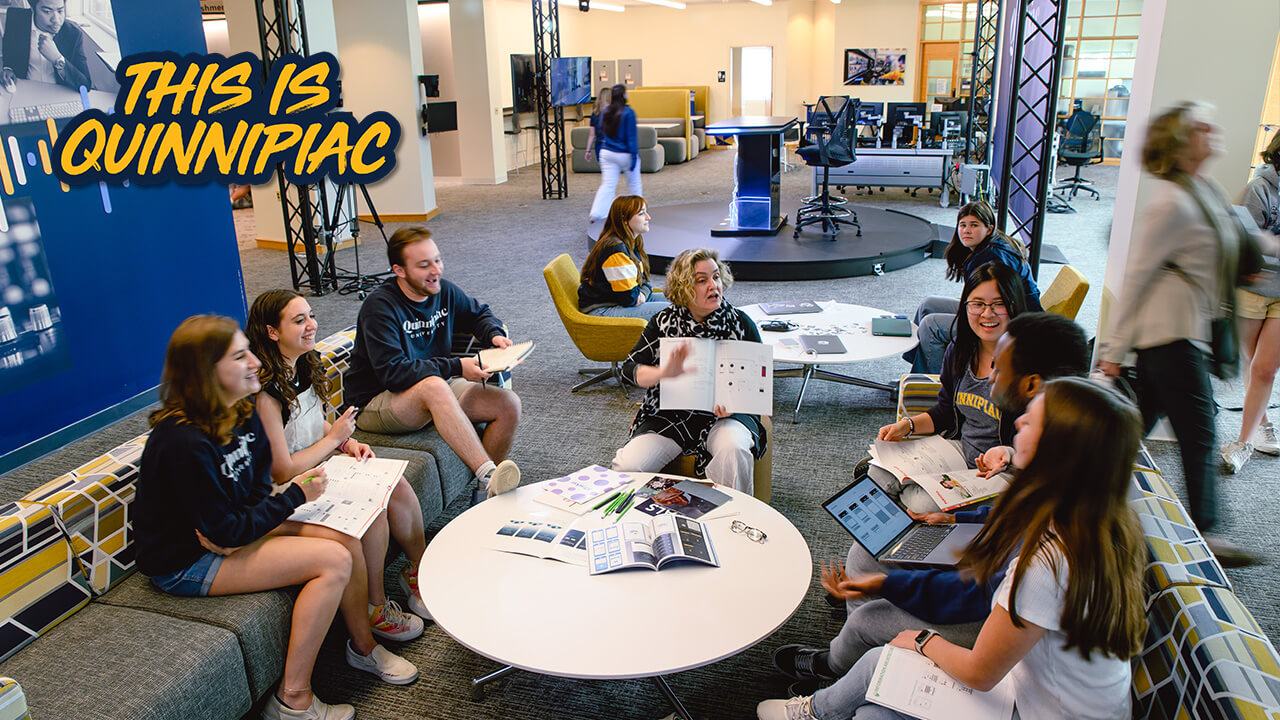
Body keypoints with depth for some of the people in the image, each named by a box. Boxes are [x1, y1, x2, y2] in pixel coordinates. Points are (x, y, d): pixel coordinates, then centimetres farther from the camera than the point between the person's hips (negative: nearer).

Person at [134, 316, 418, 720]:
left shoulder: (243, 413, -2)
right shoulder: (184, 442, -29)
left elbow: (257, 489, 5)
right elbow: (225, 530, -23)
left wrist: (233, 531, -15)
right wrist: (296, 495, -16)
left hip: (230, 532, 8)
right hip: (186, 564, -8)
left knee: (347, 539, -7)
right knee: (334, 560, -19)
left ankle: (363, 645, 15)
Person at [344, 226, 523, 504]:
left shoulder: (443, 291, 1)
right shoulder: (380, 306, -19)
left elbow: (478, 313, 22)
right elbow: (392, 372, -27)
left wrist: (495, 334, -1)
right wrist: (456, 367, -30)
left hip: (435, 391, 7)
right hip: (376, 403, -7)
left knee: (508, 404, -14)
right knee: (434, 386, -40)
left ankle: (485, 490, -8)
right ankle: (488, 474, -45)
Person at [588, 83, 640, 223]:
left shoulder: (605, 112, 4)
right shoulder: (628, 113, -13)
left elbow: (602, 133, 12)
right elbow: (631, 136, -14)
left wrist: (601, 151, 21)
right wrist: (634, 155, -12)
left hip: (607, 153, 5)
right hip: (625, 155, -4)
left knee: (607, 185, 2)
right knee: (634, 184, 14)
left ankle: (596, 214, -11)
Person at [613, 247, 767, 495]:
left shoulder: (740, 323, -1)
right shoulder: (664, 322, 0)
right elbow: (630, 368, -4)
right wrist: (663, 372, -27)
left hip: (723, 415, -1)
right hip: (670, 416, 1)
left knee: (734, 451, -34)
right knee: (625, 467, -20)